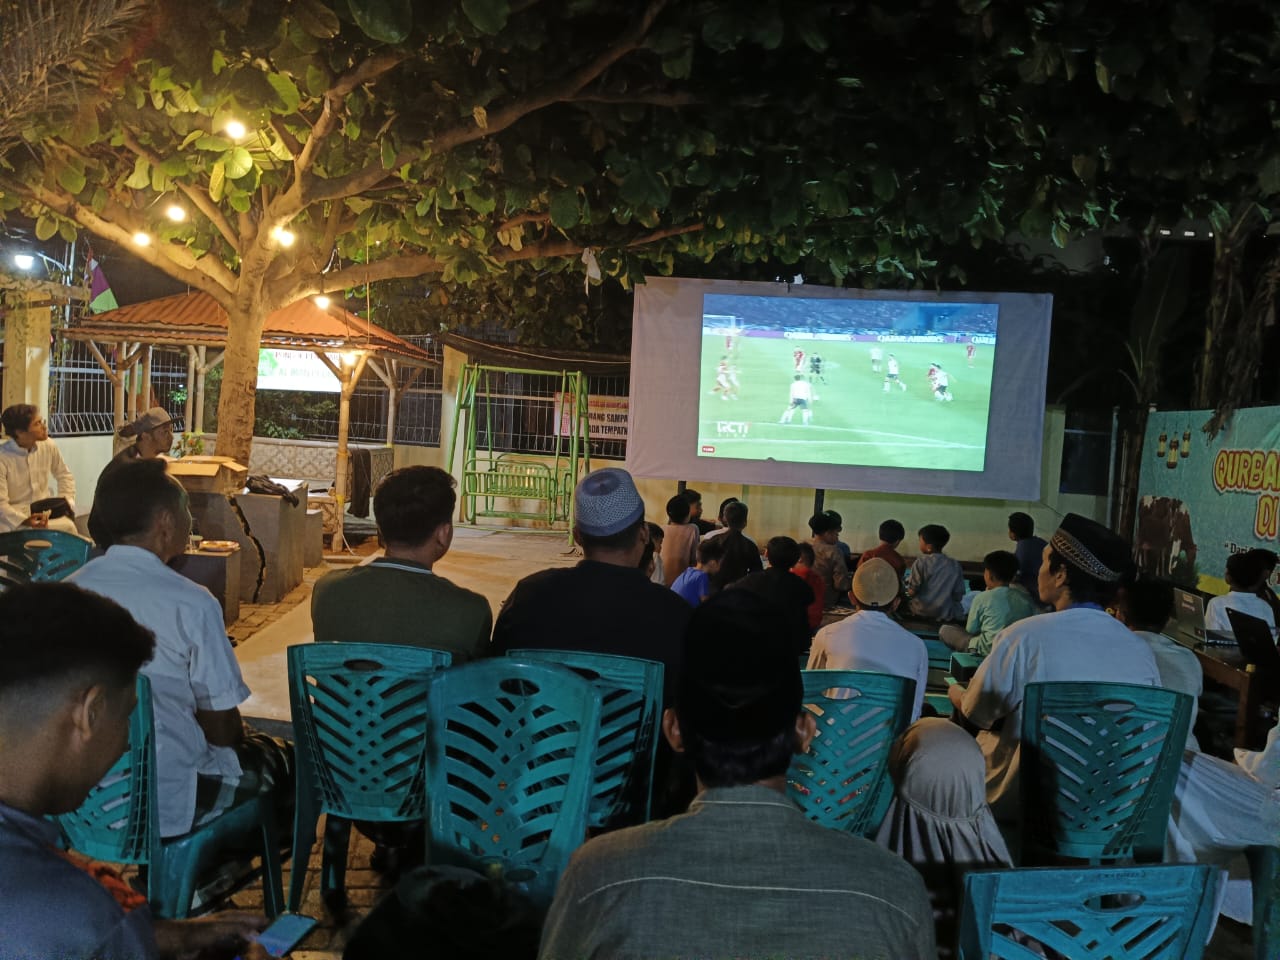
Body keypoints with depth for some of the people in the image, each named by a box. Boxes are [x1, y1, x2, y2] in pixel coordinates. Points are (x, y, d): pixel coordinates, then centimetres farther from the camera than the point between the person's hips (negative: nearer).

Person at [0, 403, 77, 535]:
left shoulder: (48, 445, -1)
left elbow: (64, 475, 16)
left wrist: (67, 499, 1)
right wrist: (24, 521, -31)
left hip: (44, 512, 4)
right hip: (15, 519, -4)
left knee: (68, 526, -28)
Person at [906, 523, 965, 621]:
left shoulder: (921, 562, -10)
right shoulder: (955, 565, -2)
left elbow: (912, 591, -11)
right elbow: (958, 595, -2)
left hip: (921, 612, -2)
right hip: (946, 614, 3)